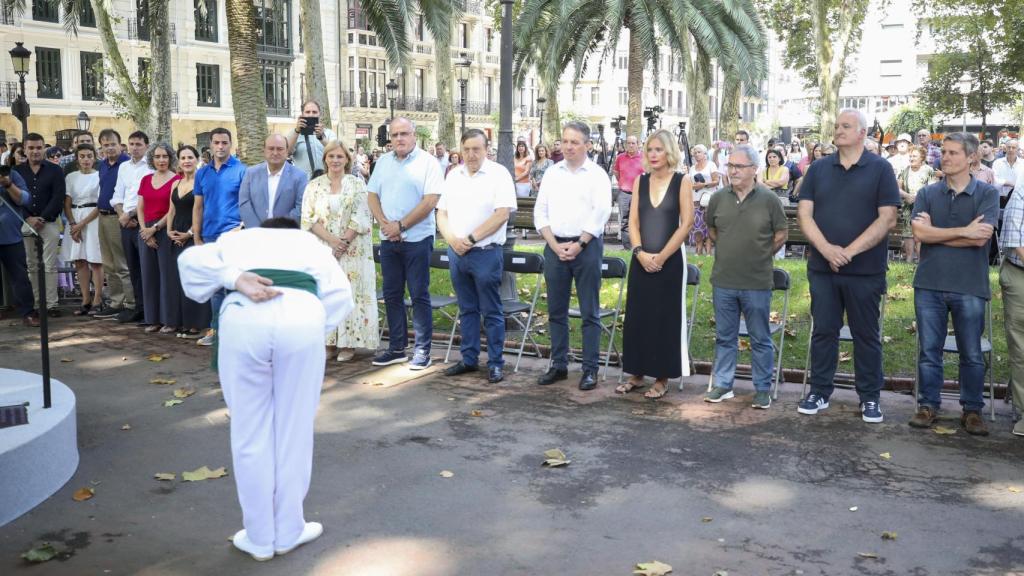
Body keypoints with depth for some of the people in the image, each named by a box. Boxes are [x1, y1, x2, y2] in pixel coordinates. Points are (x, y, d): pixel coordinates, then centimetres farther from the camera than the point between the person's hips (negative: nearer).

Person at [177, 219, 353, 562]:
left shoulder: (237, 239, 36)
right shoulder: (308, 241, 35)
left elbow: (190, 259, 14)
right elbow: (340, 295, 17)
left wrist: (236, 280, 5)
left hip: (244, 316, 0)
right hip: (302, 314, 0)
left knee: (250, 433, 14)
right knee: (295, 431, 14)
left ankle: (259, 537, 26)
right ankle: (289, 532, 28)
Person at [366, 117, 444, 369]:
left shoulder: (427, 162, -6)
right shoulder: (384, 162, 11)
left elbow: (430, 201, -14)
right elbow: (372, 196, 10)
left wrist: (400, 226, -14)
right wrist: (385, 224, -7)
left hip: (417, 239, -6)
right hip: (388, 239, 6)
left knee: (419, 295, -1)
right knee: (392, 294, 10)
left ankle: (422, 351, 6)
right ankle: (396, 348, 20)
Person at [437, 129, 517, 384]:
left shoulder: (498, 174, -6)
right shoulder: (453, 176, 11)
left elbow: (502, 214, -16)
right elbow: (441, 213, 12)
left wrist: (470, 239, -16)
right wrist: (452, 239, -7)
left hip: (486, 253, -5)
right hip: (456, 253, 6)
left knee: (491, 312, 1)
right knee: (467, 310, 14)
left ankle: (496, 363, 9)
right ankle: (469, 359, 23)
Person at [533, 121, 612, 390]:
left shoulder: (597, 175, -1)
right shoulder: (552, 173, 10)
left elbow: (601, 212, -10)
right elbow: (540, 211, 7)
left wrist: (578, 245, -14)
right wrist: (555, 245, -5)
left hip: (586, 246, -4)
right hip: (555, 246, 4)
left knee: (589, 312, 0)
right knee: (556, 311, 9)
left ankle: (590, 369, 5)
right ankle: (559, 365, 19)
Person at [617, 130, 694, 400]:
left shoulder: (682, 182, -4)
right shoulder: (640, 180, 7)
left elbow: (686, 223, -8)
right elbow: (633, 221, 5)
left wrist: (661, 256, -12)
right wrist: (640, 252, -10)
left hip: (670, 261, -4)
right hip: (641, 260, 4)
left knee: (665, 319, 2)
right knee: (637, 316, 7)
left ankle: (662, 378, 12)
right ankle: (636, 373, 19)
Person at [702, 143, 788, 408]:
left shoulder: (769, 199, -6)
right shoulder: (719, 198, 2)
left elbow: (782, 233, 3)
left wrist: (762, 254, 5)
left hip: (757, 282, -3)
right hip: (723, 280, 3)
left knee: (760, 339, 7)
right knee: (724, 336, 13)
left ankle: (763, 389, 18)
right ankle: (723, 384, 24)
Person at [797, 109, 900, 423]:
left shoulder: (880, 168, -1)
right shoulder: (818, 168, 7)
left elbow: (887, 218, -8)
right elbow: (804, 213, 1)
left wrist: (850, 251, -15)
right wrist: (826, 248, -14)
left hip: (865, 270, -2)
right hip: (822, 267, 2)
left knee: (866, 334, 7)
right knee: (823, 331, 8)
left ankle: (870, 398, 17)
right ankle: (819, 392, 19)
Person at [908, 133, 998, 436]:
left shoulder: (987, 194, 0)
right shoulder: (928, 194, 5)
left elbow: (980, 238, -12)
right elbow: (919, 232, -9)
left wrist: (935, 233, -9)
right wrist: (962, 231, -13)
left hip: (970, 286, -1)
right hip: (930, 285, 2)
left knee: (972, 354, 8)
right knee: (929, 350, 8)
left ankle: (972, 410, 20)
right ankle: (928, 405, 19)